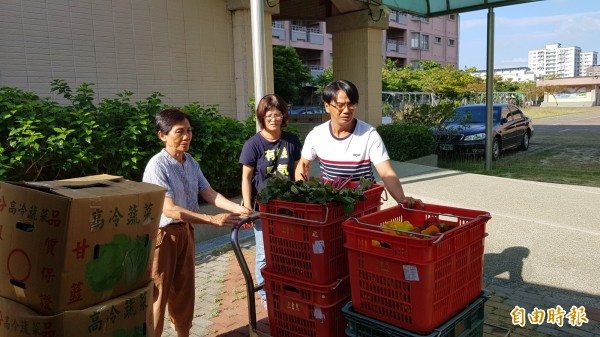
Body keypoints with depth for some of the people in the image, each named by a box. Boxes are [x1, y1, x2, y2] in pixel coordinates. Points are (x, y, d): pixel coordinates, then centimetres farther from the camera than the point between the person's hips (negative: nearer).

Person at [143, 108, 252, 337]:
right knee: (159, 292, 4)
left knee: (184, 288, 18)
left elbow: (208, 193, 1)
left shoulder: (190, 161, 2)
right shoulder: (157, 166, -22)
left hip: (185, 230, 7)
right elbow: (169, 210, -28)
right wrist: (213, 220, -34)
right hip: (162, 234, -7)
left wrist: (237, 208, -15)